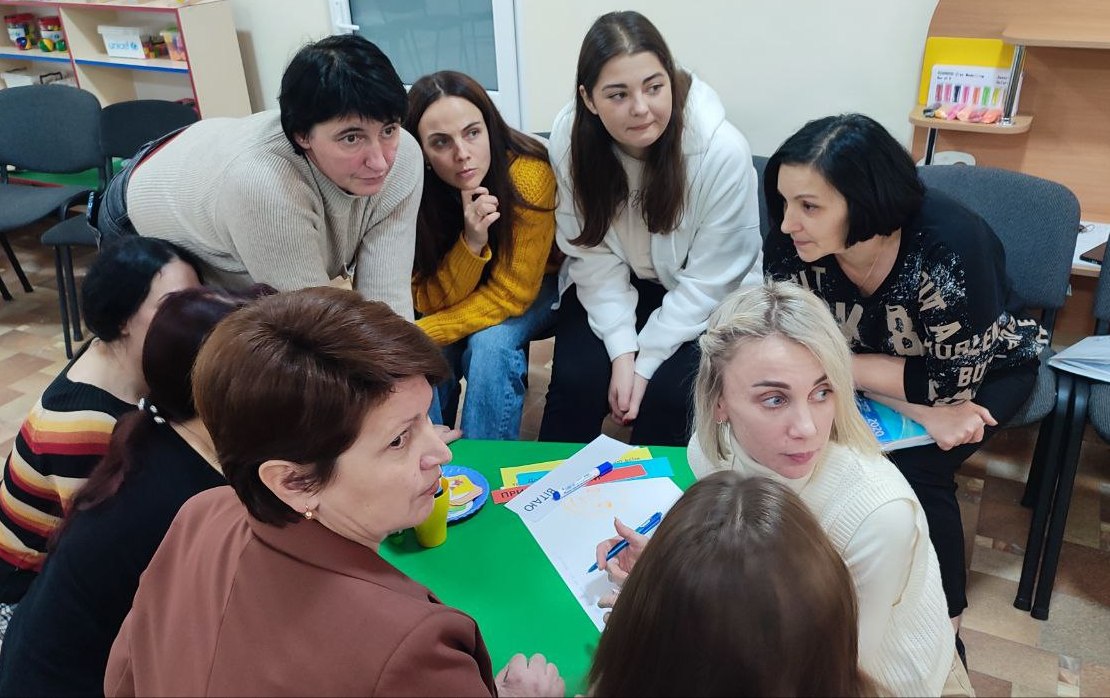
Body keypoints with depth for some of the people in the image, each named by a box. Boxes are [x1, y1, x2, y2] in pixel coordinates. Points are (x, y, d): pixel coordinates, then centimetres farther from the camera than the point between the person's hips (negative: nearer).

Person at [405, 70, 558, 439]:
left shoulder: (530, 174, -31)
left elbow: (510, 294, -25)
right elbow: (431, 303, -19)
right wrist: (470, 243, -37)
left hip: (537, 286, -2)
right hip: (472, 293, 3)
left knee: (491, 343, -29)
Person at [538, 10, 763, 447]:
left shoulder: (722, 150, -27)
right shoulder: (570, 137, -19)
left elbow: (707, 281, -20)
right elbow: (593, 255, -13)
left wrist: (645, 362, -19)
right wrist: (622, 352, -21)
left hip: (707, 300, -2)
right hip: (619, 282, 2)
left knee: (667, 389, -23)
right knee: (577, 377, -18)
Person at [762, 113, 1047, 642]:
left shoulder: (951, 247, -37)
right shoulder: (789, 243, -26)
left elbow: (952, 385, -29)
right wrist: (920, 410, -25)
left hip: (987, 371, -3)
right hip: (892, 364, 3)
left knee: (912, 471, -25)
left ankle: (944, 622, -1)